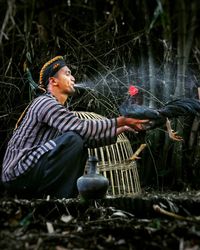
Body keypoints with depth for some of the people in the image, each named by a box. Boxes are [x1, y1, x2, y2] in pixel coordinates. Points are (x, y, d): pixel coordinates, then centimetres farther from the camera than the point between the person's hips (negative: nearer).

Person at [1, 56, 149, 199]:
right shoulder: (45, 103, -12)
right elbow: (82, 128, -25)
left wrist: (120, 129, 6)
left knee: (81, 149, 18)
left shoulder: (59, 108, 18)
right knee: (73, 140, -24)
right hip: (18, 174, -10)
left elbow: (89, 139, 14)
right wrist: (119, 121, -18)